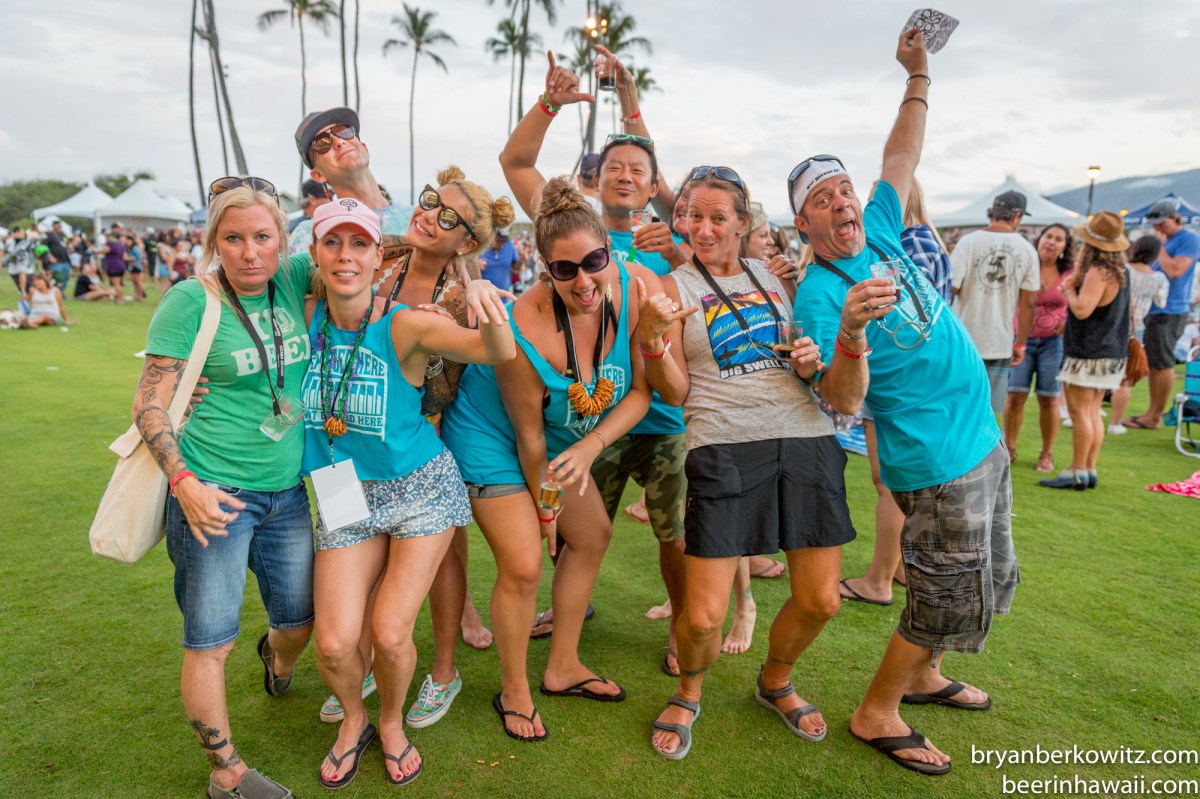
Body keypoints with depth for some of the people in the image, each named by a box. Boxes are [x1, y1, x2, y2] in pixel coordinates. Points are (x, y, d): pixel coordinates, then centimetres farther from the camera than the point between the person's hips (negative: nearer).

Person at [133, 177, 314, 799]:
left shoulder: (290, 280, 1)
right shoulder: (191, 300, -12)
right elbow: (149, 403, -10)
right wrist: (184, 482, -19)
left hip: (287, 491, 5)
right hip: (214, 494, -5)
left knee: (300, 622, 18)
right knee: (210, 642, 4)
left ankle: (276, 659, 56)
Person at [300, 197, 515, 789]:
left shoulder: (406, 326, -18)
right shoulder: (304, 318, -6)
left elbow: (498, 352, -31)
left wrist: (487, 308, -52)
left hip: (421, 488, -3)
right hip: (345, 496, 3)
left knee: (390, 634, -6)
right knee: (335, 643, -4)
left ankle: (392, 724, 29)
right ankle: (353, 719, 31)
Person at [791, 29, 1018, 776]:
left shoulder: (880, 234, 2)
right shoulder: (819, 293, -19)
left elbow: (904, 155, 16)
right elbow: (844, 401, -27)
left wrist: (919, 75, 9)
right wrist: (851, 332, -44)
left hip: (984, 439, 9)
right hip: (938, 461, -9)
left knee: (989, 579, 22)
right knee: (951, 598, 1)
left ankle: (923, 676, 40)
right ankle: (876, 713, 19)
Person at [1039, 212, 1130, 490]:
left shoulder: (1098, 272, -18)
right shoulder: (1119, 270, 13)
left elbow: (1082, 309, -26)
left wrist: (1069, 288, -9)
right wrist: (1078, 274, 9)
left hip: (1089, 354, -10)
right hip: (1111, 353, 10)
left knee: (1080, 412, -5)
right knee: (1093, 413, 12)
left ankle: (1077, 472, -2)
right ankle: (1090, 470, 16)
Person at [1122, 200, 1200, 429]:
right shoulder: (1164, 240, 17)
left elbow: (1175, 271, -21)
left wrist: (1160, 245, -12)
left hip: (1168, 312, -9)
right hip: (1153, 309, 9)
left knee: (1162, 365, -5)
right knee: (1153, 364, 11)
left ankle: (1154, 417, 0)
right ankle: (1152, 413, 18)